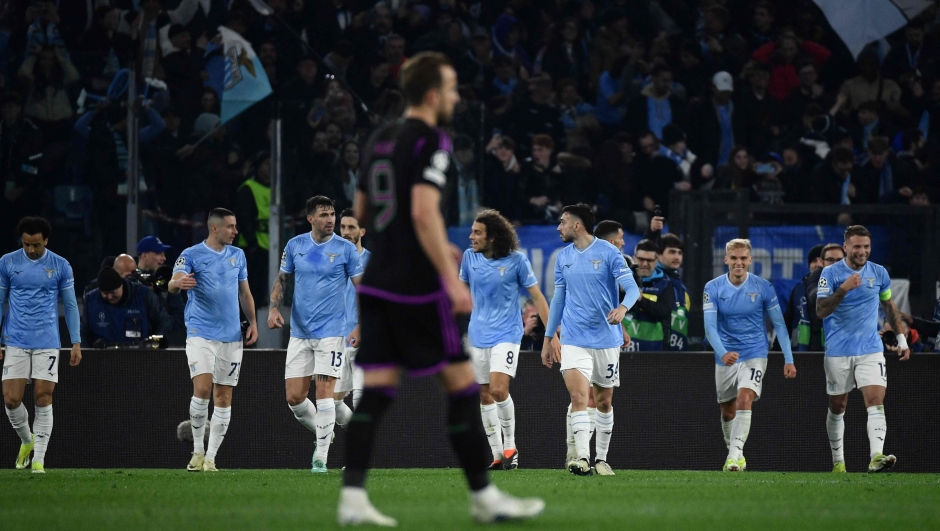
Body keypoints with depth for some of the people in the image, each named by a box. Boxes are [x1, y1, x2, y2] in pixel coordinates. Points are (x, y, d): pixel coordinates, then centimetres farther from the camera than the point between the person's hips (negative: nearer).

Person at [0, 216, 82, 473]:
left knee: (43, 399, -5)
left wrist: (76, 342, 2)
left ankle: (38, 459, 0)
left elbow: (70, 305, 6)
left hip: (47, 343, -1)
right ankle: (26, 440, 23)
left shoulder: (61, 266, 1)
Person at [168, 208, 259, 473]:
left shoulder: (237, 255, 12)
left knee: (224, 396, 2)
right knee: (202, 389, -17)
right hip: (201, 333, -5)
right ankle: (198, 450, -2)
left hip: (231, 336, 5)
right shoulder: (192, 255, -3)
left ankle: (211, 457, 8)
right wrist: (178, 282, -40)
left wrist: (252, 322, 9)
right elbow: (172, 284, -16)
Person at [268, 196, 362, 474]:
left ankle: (321, 456, -4)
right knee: (294, 397, -1)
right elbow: (282, 280, 13)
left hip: (331, 331, -3)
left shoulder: (346, 249, -4)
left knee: (324, 391, -11)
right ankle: (322, 433, 25)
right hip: (300, 333, 3)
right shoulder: (294, 245, 4)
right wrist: (274, 308, -4)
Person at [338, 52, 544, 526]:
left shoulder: (380, 140, 14)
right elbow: (424, 211, -21)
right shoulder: (430, 140, -10)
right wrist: (452, 280, -22)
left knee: (375, 391, 3)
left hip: (377, 284, 8)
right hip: (417, 287, -8)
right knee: (461, 384, 2)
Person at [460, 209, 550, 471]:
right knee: (485, 395, 6)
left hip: (506, 334, -5)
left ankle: (510, 446, -1)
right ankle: (497, 455, 14)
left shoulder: (516, 260, -10)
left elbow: (537, 296, -4)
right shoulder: (469, 257, 1)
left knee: (498, 389, -19)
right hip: (478, 336, 5)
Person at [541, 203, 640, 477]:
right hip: (574, 339, 2)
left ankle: (601, 459, 20)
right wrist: (548, 339, 17)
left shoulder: (608, 252, -5)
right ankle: (582, 457, -24)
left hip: (606, 339, -2)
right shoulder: (563, 257, 9)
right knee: (578, 396, -16)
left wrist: (623, 307, -33)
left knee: (604, 401, 8)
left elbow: (632, 288, -11)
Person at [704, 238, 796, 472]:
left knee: (744, 401, -22)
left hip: (755, 354, -2)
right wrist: (722, 352, -31)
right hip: (726, 356, 2)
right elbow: (709, 325, -14)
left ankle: (735, 454, -27)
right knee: (727, 411, 11)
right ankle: (734, 454, 30)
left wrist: (788, 359, -5)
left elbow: (779, 324, -1)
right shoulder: (713, 288, -7)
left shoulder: (763, 287, -7)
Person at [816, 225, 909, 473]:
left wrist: (901, 338, 17)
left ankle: (877, 456, -29)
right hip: (838, 351, -1)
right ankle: (838, 461, 22)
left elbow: (889, 306, 20)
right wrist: (843, 288, -25)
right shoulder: (831, 273, -5)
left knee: (876, 401, -16)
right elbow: (821, 310, -14)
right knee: (837, 407, 8)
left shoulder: (879, 273, 5)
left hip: (870, 350, 1)